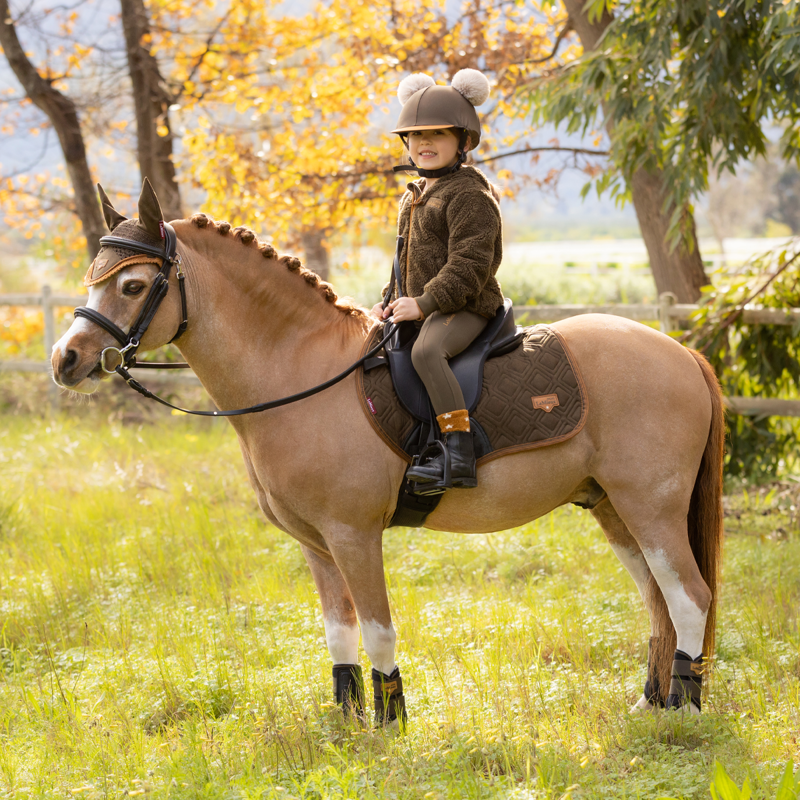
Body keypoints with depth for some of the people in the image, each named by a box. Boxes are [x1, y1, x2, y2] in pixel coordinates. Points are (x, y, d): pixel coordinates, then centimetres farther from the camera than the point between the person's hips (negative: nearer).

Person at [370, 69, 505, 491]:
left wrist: (425, 303, -25)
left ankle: (459, 453, -42)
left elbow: (469, 264, -21)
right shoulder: (413, 197, 19)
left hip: (466, 307, -10)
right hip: (422, 309, 10)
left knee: (426, 350, -37)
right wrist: (391, 301, 12)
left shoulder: (469, 194, -12)